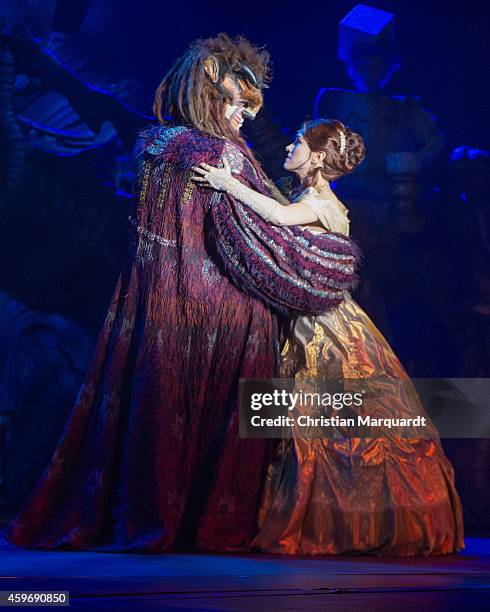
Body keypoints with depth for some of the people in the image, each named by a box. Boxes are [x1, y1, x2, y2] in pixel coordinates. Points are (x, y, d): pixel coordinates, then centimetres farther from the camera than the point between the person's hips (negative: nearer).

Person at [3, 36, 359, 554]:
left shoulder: (155, 143, 8)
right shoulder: (220, 154, -14)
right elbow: (260, 239, -13)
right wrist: (341, 257, -1)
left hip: (152, 300, 7)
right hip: (217, 309, -7)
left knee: (149, 404, 12)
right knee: (216, 412, 3)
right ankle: (211, 523, 11)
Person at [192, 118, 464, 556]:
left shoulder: (321, 203, -12)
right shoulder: (310, 200, 17)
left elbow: (280, 216, -31)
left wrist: (230, 185, -26)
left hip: (329, 332, -8)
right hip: (308, 327, 8)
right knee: (308, 429, 9)